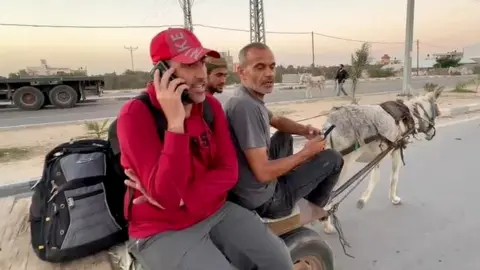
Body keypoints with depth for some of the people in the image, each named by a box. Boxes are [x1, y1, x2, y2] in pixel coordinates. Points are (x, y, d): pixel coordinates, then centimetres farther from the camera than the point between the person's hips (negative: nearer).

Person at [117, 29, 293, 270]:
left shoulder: (211, 105, 0)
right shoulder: (135, 115, -18)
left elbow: (229, 172, -5)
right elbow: (167, 197, -25)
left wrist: (180, 198, -19)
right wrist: (176, 122, -31)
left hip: (216, 212, 5)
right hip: (162, 230, -5)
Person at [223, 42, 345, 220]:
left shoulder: (252, 99, 3)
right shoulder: (246, 106, -28)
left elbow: (277, 121, 21)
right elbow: (263, 173, -30)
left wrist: (303, 130, 1)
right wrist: (306, 152, -17)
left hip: (246, 188, 9)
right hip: (263, 200, -9)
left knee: (285, 137, 28)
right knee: (333, 159, 2)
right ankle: (313, 205, 28)